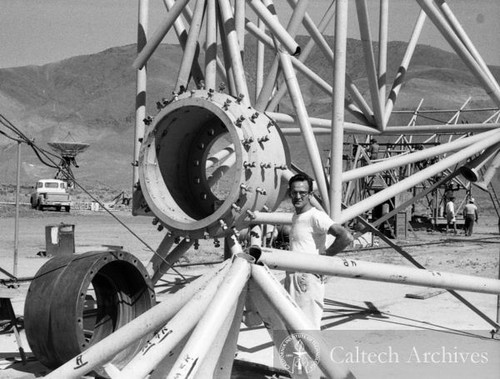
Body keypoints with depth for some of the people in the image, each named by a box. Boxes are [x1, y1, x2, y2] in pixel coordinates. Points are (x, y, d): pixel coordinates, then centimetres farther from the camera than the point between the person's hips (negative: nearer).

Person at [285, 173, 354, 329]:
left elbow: (346, 237, -25)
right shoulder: (295, 217, 14)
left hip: (308, 278, -9)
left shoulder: (316, 216, -14)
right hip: (292, 277, 9)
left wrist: (324, 256, -16)